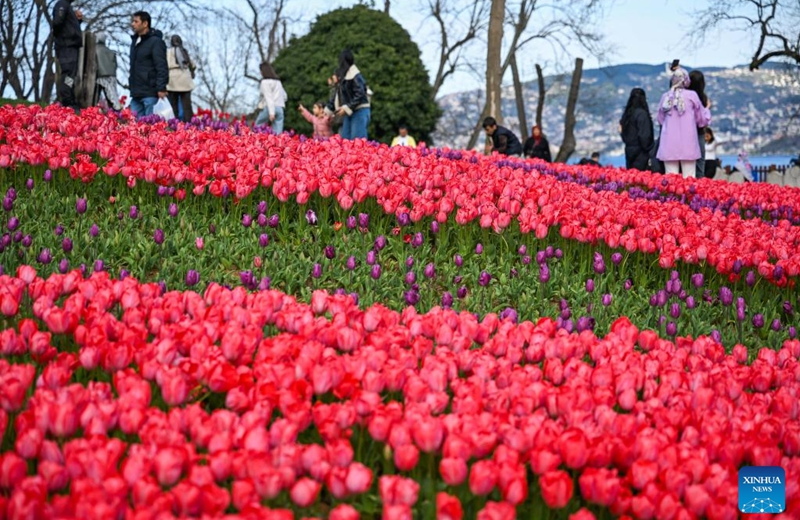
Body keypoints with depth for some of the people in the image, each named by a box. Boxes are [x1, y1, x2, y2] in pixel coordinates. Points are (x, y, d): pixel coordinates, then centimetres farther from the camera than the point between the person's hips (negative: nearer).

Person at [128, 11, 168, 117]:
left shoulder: (155, 41, -7)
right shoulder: (135, 41, 19)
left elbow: (161, 67, -15)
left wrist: (161, 88, -21)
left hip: (149, 93, -8)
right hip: (136, 93, 8)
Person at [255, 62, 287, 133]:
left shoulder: (265, 82, -3)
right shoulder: (278, 81, 19)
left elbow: (269, 97, -12)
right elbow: (285, 96, 21)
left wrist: (271, 112, -17)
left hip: (269, 107, -6)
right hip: (280, 108, 6)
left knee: (258, 125, 10)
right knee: (277, 132, -2)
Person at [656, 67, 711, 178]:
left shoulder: (665, 97, 4)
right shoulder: (691, 95, -2)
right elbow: (702, 120, 8)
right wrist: (707, 109, 27)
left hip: (669, 145, 2)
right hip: (688, 144, -2)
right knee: (688, 178, -1)